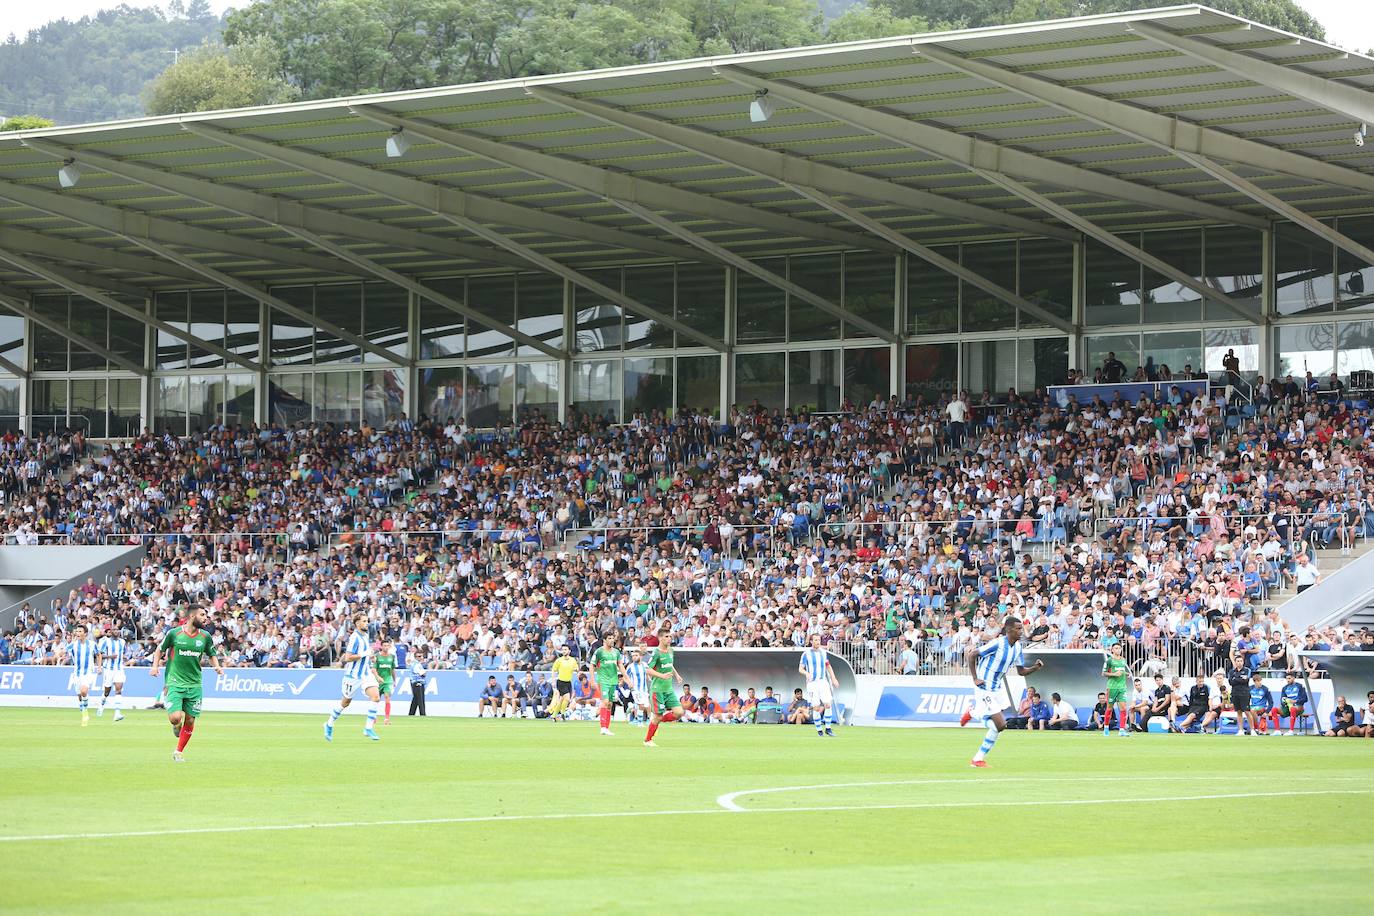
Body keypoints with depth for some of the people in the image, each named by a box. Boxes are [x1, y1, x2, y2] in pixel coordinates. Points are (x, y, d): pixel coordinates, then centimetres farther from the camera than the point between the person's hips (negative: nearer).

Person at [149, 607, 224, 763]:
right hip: (175, 683, -3)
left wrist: (217, 666, -2)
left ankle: (178, 752, 21)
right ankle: (176, 725, 21)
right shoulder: (174, 633, -5)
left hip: (194, 684, 3)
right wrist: (155, 665, -4)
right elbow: (160, 649, 9)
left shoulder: (205, 636, 3)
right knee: (175, 718, -18)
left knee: (190, 720, 3)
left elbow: (212, 655, 18)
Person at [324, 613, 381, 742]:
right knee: (346, 702, 8)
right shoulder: (354, 637, -18)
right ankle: (329, 725, 30)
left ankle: (368, 728, -9)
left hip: (366, 673, 7)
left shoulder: (366, 636, 9)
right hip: (353, 675, -7)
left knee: (375, 696, -13)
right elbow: (348, 657, -24)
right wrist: (364, 654, -23)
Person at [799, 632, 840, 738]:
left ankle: (828, 728, -3)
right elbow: (800, 669, -5)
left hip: (823, 681, 3)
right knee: (816, 707, -5)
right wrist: (806, 673, -27)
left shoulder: (823, 652, 10)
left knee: (828, 704, -9)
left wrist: (833, 679, 12)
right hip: (812, 683, -3)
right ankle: (819, 730, 4)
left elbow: (828, 666, 21)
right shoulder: (806, 654, -2)